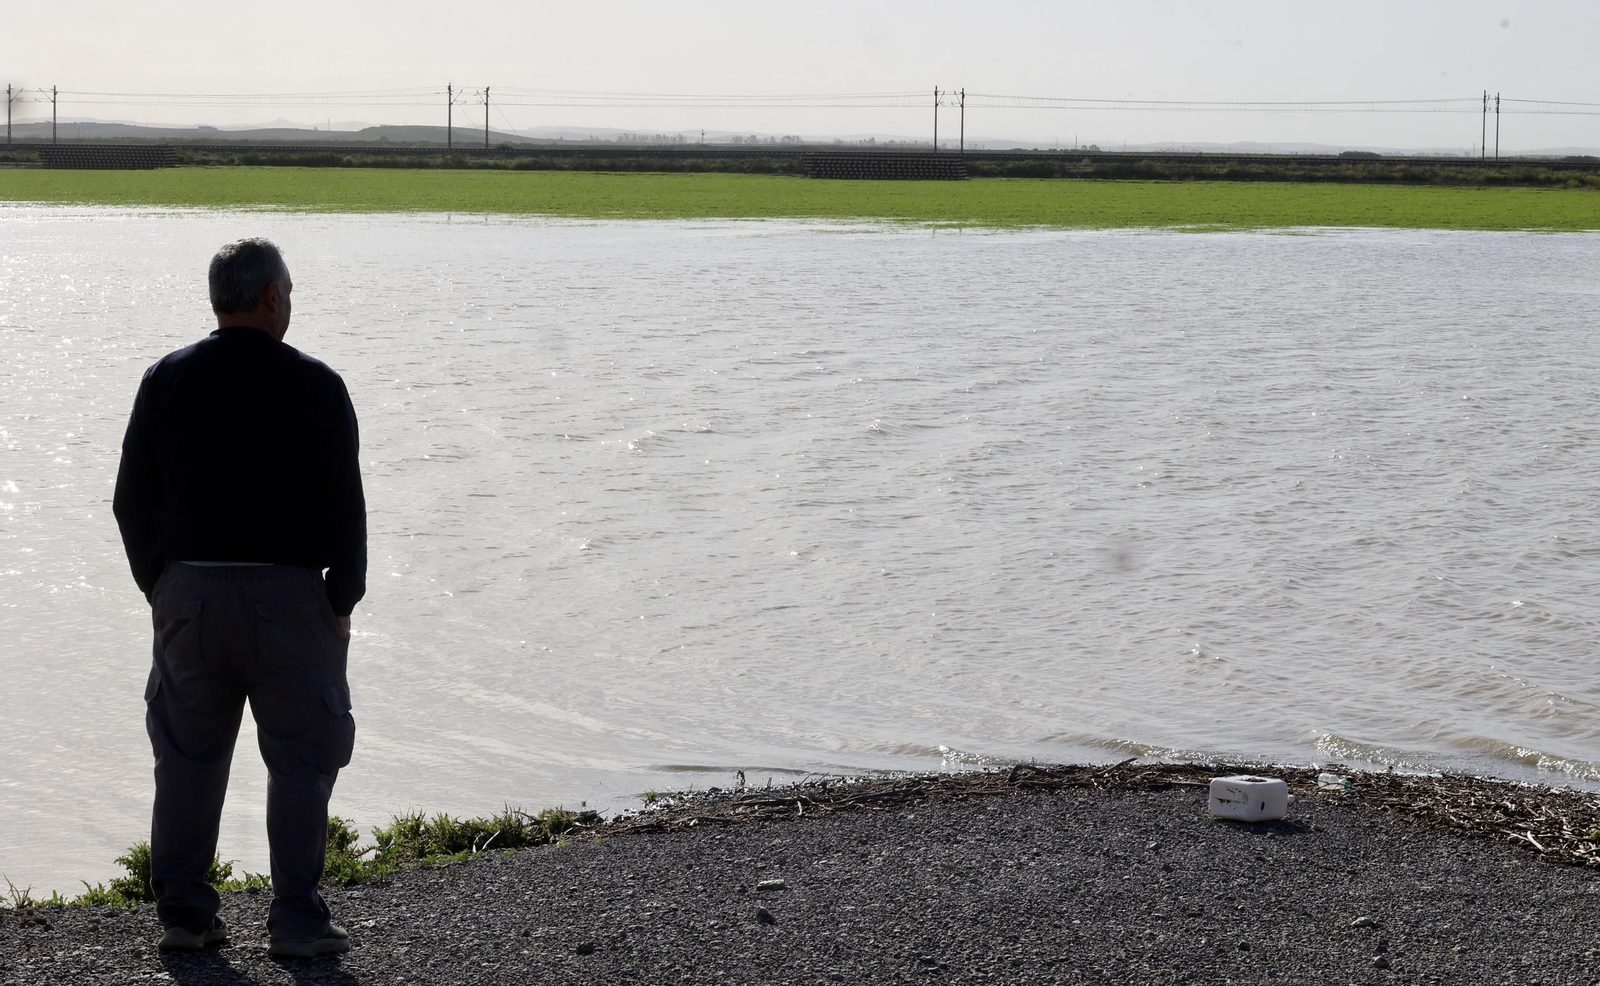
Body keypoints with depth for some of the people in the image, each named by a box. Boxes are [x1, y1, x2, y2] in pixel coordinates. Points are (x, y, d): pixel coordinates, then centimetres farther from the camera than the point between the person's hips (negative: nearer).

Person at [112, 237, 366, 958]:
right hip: (288, 596, -3)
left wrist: (159, 589, 15)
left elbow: (131, 501, 6)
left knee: (187, 757, 12)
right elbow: (343, 506, -5)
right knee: (301, 760, 5)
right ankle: (296, 920, 4)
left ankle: (182, 912, 15)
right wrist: (342, 601, 4)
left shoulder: (166, 380, 3)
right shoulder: (315, 386, -6)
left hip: (187, 594, 3)